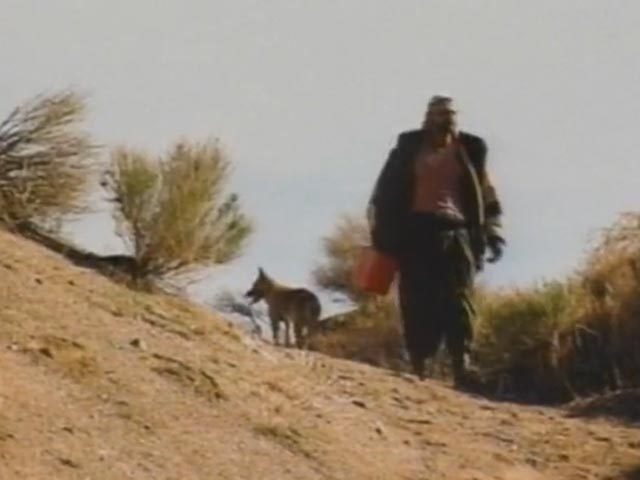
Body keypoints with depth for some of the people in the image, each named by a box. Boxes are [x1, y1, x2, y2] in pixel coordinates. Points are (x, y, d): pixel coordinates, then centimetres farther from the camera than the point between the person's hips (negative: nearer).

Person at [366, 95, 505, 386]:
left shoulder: (469, 151, 14)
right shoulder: (408, 149, 10)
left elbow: (487, 198, 15)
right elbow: (384, 194, 10)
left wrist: (492, 235, 6)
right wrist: (383, 233, 1)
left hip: (456, 233, 1)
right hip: (416, 231, -1)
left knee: (457, 300, -8)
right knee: (418, 302, -3)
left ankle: (460, 365, -14)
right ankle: (418, 368, -2)